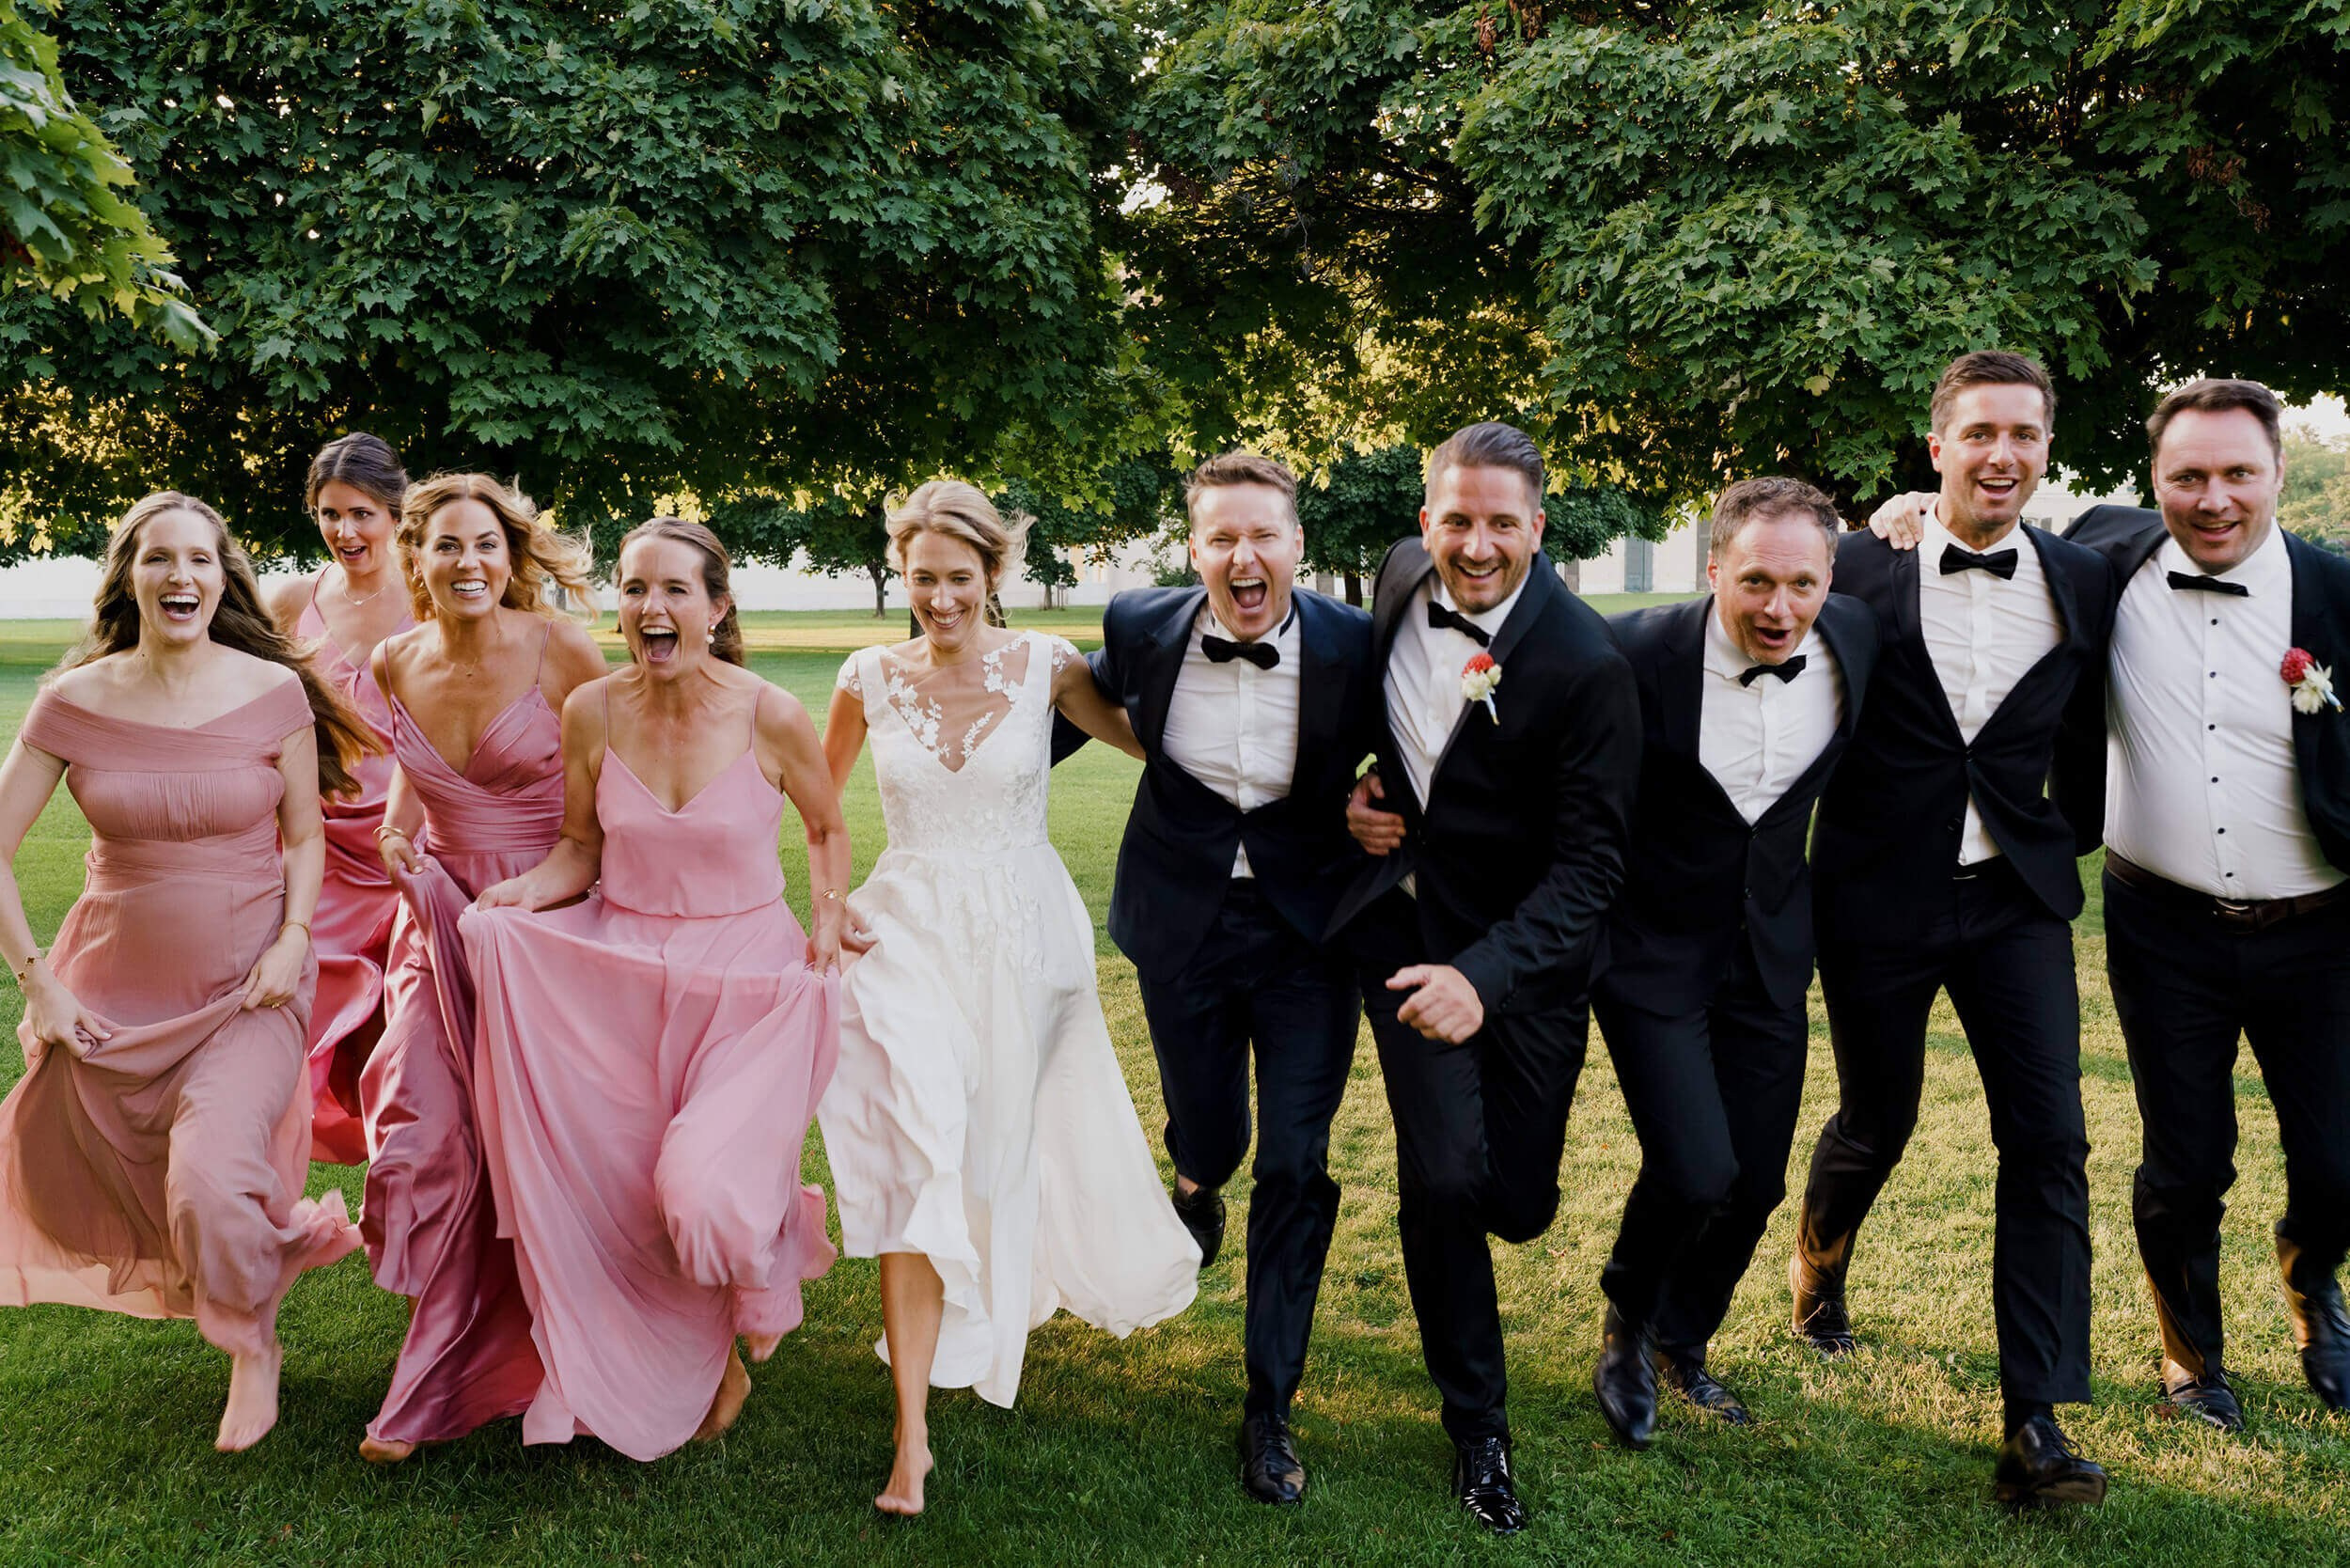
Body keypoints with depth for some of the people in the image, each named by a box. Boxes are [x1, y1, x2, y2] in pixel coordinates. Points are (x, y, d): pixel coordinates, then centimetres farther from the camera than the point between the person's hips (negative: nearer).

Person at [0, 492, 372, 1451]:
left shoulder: (274, 692, -8)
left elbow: (306, 837, 3)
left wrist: (293, 940, -12)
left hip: (247, 986, -3)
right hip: (115, 987, 3)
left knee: (212, 1175, -23)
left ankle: (253, 1347, 7)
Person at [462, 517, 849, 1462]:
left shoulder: (771, 718, -10)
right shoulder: (591, 712, -4)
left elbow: (827, 828, 7)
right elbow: (580, 849, 6)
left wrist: (828, 920, -8)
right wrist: (524, 892, -14)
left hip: (745, 978, -3)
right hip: (617, 974, 3)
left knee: (708, 1194, -15)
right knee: (607, 1189, -5)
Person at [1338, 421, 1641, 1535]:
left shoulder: (1586, 666, -22)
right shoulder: (1401, 576, -6)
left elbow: (1591, 861, -23)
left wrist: (1483, 976, -37)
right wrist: (1360, 788, -2)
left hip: (1524, 945, -2)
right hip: (1406, 926, 2)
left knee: (1517, 1204, 4)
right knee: (1443, 1178, -8)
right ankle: (1477, 1427, 14)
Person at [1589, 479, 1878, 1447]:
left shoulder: (1857, 639, -10)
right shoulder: (1638, 653, -23)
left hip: (1771, 954, 5)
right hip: (1654, 953, -5)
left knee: (1758, 1183, 10)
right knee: (1696, 1172, -15)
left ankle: (1680, 1341, 39)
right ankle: (1626, 1322, 18)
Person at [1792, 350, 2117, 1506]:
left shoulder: (2084, 584, 2)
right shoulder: (1858, 570, -6)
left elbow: (2087, 735, 14)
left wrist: (2067, 843, 7)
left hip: (2016, 895, 2)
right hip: (1878, 899, -2)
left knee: (2048, 1139, -6)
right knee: (1876, 1120, 14)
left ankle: (2035, 1423, -1)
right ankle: (1818, 1267, 47)